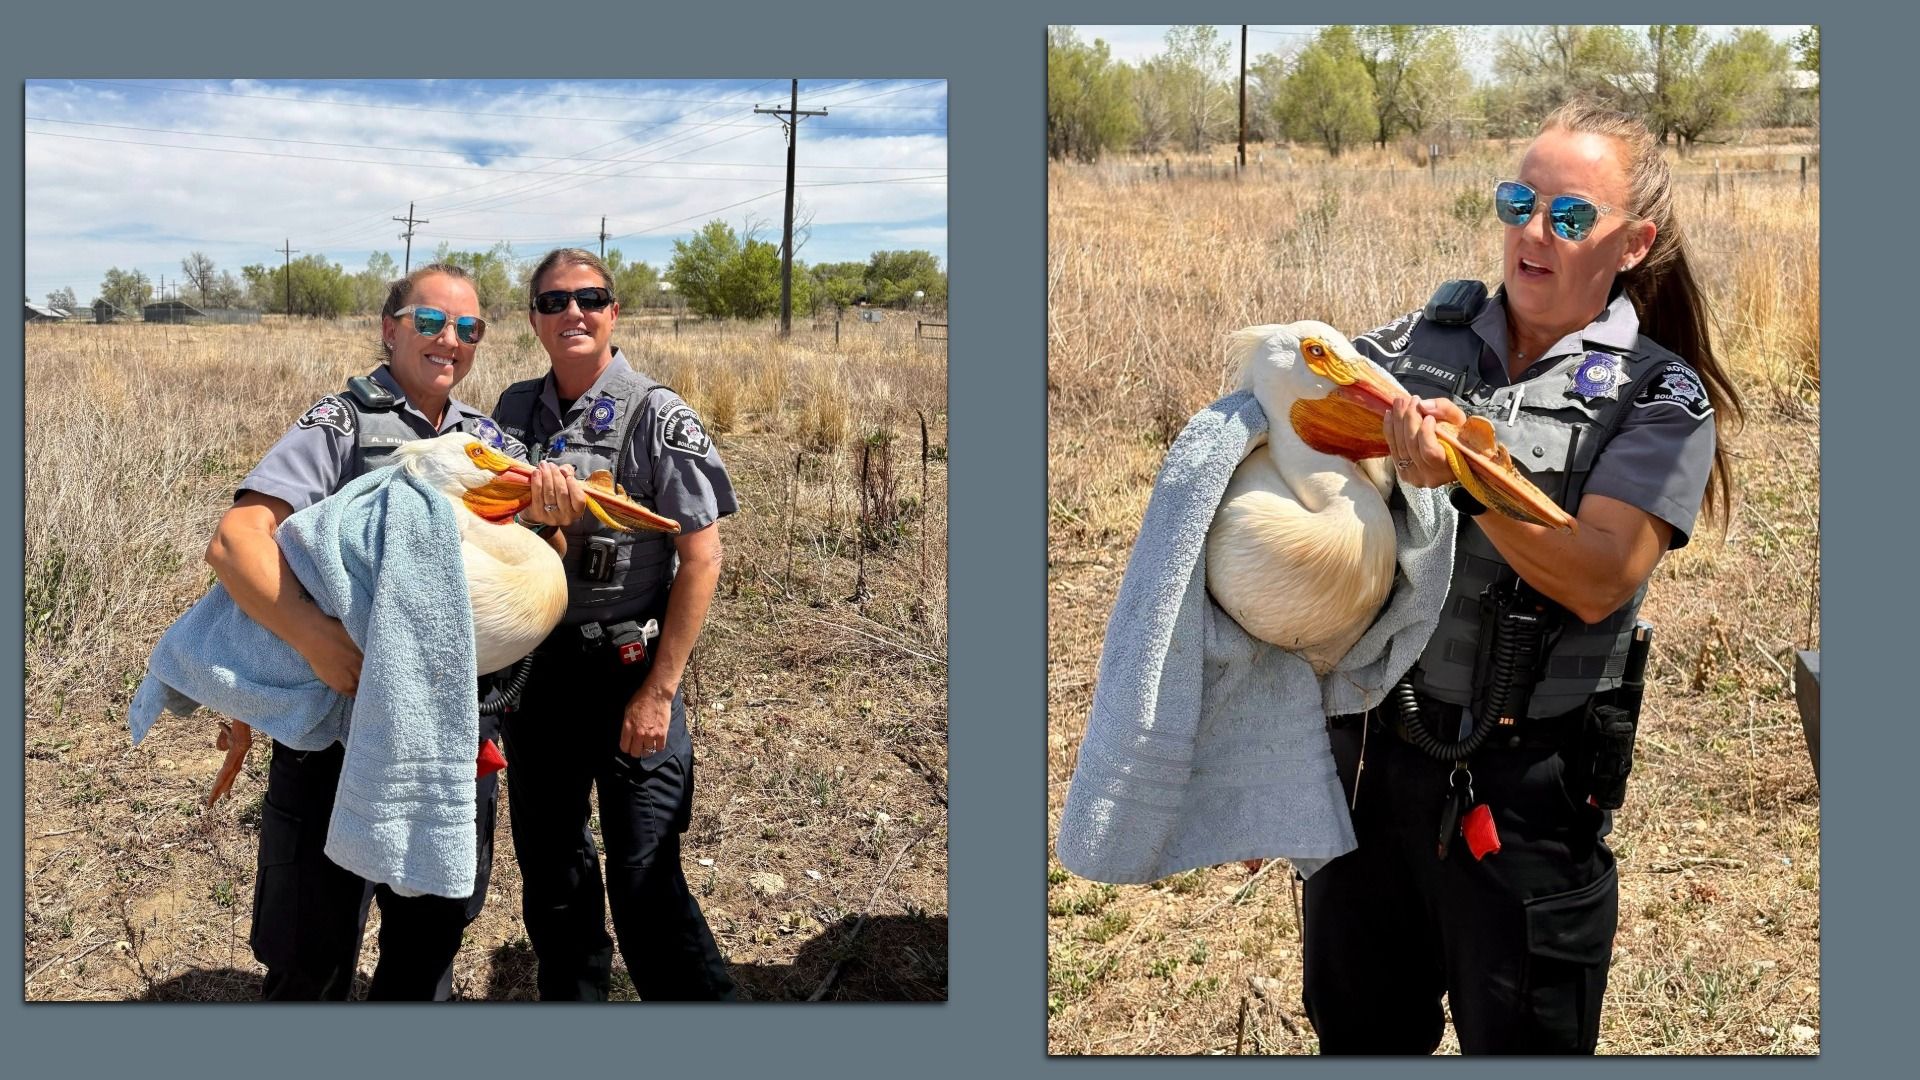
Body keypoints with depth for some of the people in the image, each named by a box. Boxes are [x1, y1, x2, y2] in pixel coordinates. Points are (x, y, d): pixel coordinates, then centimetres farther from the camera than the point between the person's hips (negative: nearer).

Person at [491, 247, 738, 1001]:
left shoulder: (657, 417, -10)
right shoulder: (515, 411, 5)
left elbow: (701, 559, -12)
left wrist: (659, 692, -15)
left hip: (628, 670, -5)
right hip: (536, 667, 5)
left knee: (644, 880, -5)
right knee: (549, 867, 17)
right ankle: (571, 996, 35)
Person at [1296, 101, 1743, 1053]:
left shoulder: (1658, 398, -6)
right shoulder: (1427, 338, 4)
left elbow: (1599, 579, -17)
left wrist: (1470, 475, -29)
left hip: (1518, 786, -3)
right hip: (1367, 748, 4)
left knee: (1519, 1037, 12)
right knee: (1358, 1027, 20)